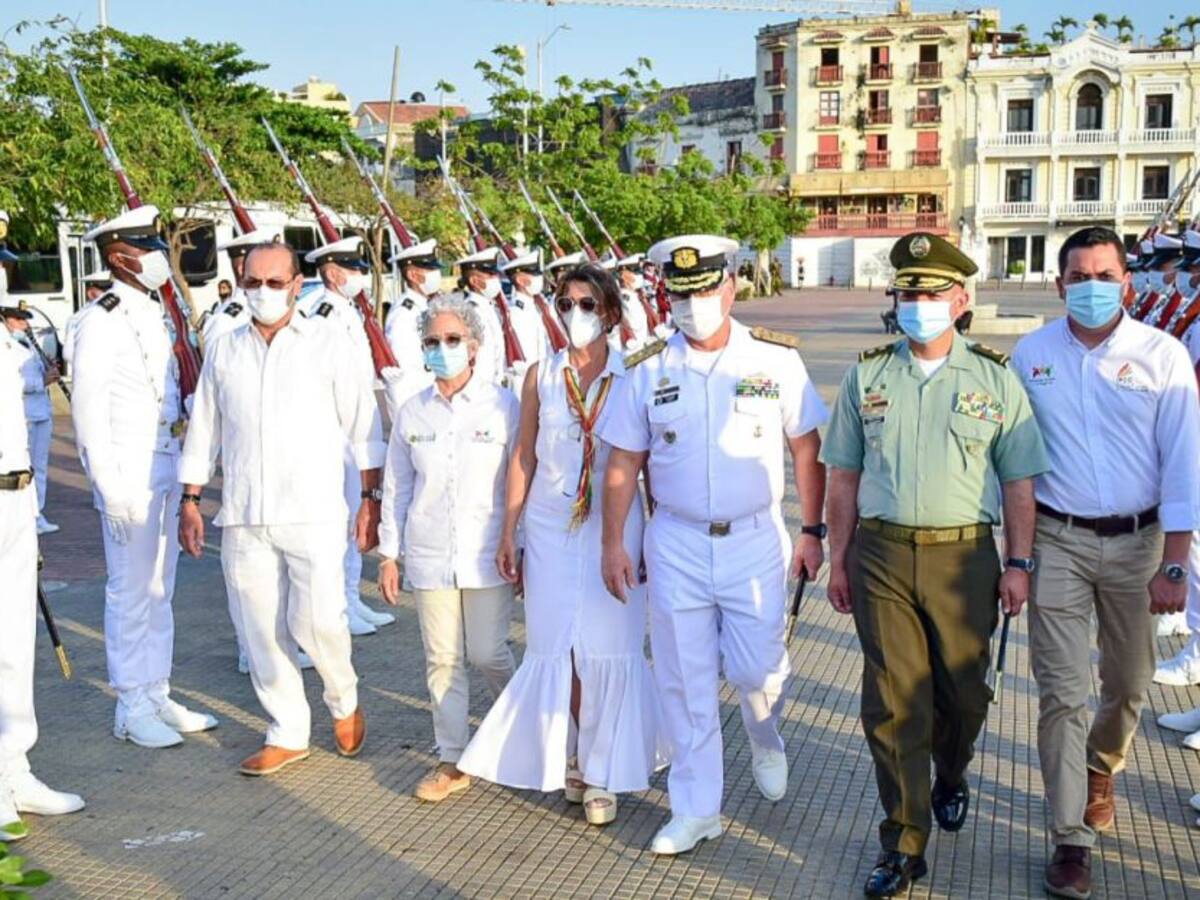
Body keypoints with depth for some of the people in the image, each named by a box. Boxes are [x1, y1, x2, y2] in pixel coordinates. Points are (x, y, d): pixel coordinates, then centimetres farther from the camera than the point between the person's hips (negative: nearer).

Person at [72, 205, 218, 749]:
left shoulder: (152, 314, 13)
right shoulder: (101, 321, -12)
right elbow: (89, 411, -14)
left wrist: (183, 471, 15)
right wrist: (111, 488, -17)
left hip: (166, 468, 8)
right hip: (129, 474, -8)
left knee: (160, 589, 14)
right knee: (132, 592, -1)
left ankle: (157, 697, 24)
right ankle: (131, 709, 10)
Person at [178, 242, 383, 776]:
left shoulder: (328, 343, 1)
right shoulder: (224, 351, 11)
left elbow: (363, 425, 1)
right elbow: (203, 431, 16)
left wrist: (371, 497, -3)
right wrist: (190, 500, 11)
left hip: (313, 513, -3)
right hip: (242, 517, 4)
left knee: (316, 620, -12)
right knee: (261, 630, 6)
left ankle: (344, 700, 19)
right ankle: (287, 735, 21)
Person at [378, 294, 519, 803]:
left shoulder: (503, 406, -5)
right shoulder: (412, 413, 4)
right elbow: (396, 488, 10)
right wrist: (389, 554, 9)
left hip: (487, 555, -3)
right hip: (430, 555, 3)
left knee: (486, 653, 1)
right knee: (442, 658, 6)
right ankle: (452, 761, 18)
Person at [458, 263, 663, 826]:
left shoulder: (631, 378, -2)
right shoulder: (542, 375, 4)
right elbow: (523, 457, 7)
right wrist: (508, 533, 6)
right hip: (551, 528, 2)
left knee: (607, 650, 0)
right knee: (555, 648, 4)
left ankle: (601, 771, 14)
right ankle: (569, 759, 22)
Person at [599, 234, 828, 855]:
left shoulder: (775, 358, -3)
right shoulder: (647, 369, 0)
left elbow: (806, 449, 3)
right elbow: (623, 464, 5)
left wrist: (811, 531, 0)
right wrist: (613, 544, 1)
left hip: (756, 540, -1)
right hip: (676, 544, 2)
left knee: (755, 669, 1)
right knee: (684, 681, 7)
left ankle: (765, 741, 38)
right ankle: (695, 809, 22)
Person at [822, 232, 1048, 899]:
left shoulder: (995, 380, 3)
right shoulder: (866, 376, 6)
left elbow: (1019, 482, 4)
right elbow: (844, 476, 9)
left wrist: (1018, 563, -1)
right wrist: (838, 560, 7)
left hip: (964, 557, 0)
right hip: (880, 554, 0)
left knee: (962, 690, 12)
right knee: (892, 699, -1)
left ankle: (950, 776, 44)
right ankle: (904, 843, 9)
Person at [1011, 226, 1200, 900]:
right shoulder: (1031, 355, 0)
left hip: (1136, 541, 0)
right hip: (1058, 540, 0)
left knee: (1130, 685, 14)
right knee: (1063, 691, -2)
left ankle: (1101, 770, 45)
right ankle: (1072, 840, 7)